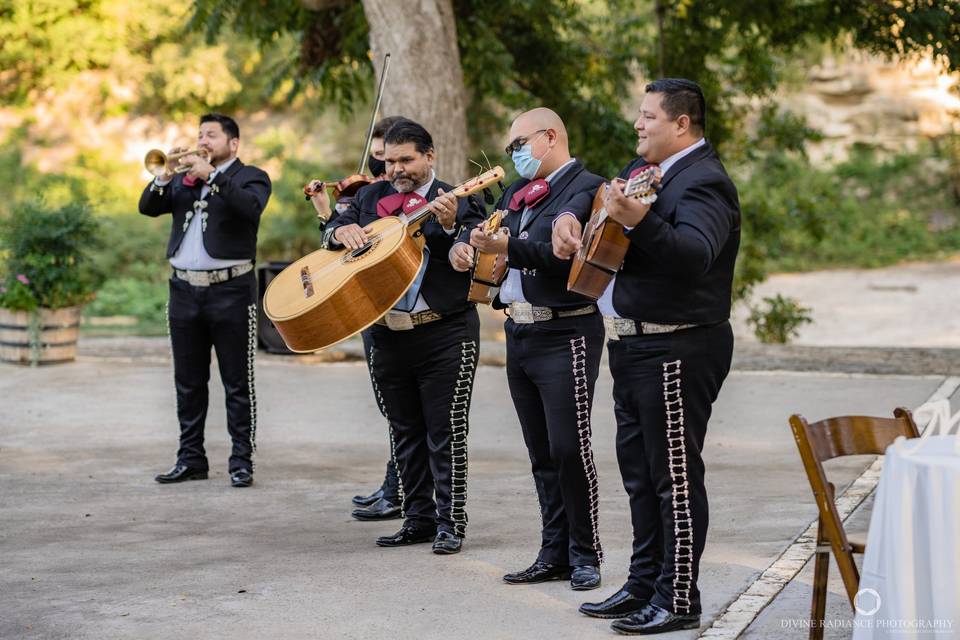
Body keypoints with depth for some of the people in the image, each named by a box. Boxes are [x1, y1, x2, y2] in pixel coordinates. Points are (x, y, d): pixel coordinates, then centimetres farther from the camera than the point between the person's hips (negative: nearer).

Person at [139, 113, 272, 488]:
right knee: (188, 383, 10)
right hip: (184, 290, 5)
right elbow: (148, 207, 6)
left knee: (237, 384, -1)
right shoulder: (183, 178, 17)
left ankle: (242, 461, 3)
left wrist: (211, 175, -21)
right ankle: (191, 458, 17)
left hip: (231, 291, -5)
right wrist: (166, 175, -9)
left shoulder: (250, 177, 3)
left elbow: (250, 207, -19)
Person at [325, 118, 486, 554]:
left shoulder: (458, 201, -3)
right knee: (405, 433, 13)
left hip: (444, 333, -5)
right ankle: (418, 519, 23)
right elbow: (335, 226, 14)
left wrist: (451, 226, -30)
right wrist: (342, 230, -8)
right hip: (386, 334, 5)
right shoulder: (371, 197, 13)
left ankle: (450, 522, 5)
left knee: (445, 432, -2)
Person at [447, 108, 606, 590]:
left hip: (565, 336, -8)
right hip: (519, 334, 8)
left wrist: (507, 247, -29)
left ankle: (585, 554, 4)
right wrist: (465, 246, -5)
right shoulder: (519, 191, 17)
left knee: (569, 448, -8)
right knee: (542, 454, 10)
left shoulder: (587, 188, -8)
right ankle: (555, 553, 17)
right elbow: (489, 233, 18)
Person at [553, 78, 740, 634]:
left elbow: (695, 254, -33)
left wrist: (640, 222, -47)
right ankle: (644, 585, 28)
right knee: (639, 470, 17)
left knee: (675, 473, -4)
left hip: (678, 350, -10)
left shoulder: (704, 182, -16)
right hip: (635, 343, 10)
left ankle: (679, 599, 3)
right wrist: (570, 217, 8)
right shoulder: (646, 168, 13)